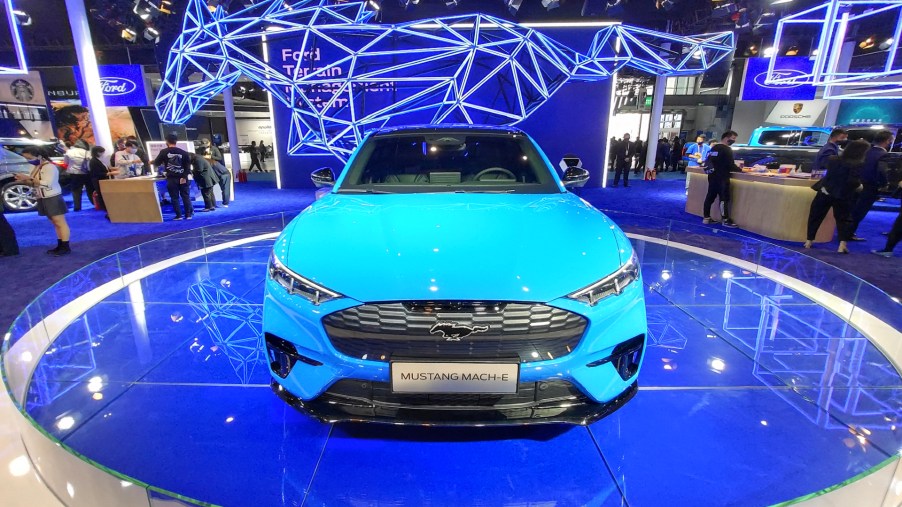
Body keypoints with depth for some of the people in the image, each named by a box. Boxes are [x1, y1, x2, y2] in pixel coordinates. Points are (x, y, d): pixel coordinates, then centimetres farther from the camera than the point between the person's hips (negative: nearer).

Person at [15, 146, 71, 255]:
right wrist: (24, 179, 1)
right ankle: (60, 245, 13)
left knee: (60, 223, -6)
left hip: (53, 198, -9)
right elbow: (34, 183, 19)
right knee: (55, 223, 10)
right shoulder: (36, 168, 13)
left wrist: (30, 178, -18)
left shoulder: (50, 167, -15)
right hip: (43, 199, 9)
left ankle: (66, 247, -5)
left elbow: (47, 184, -22)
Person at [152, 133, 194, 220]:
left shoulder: (164, 152, -1)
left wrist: (152, 162, 30)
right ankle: (188, 214, 5)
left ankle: (178, 215, 4)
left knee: (174, 197, 5)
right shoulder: (184, 152, 2)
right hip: (182, 177, 1)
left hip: (171, 178, -1)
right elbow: (188, 166, -4)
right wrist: (184, 176, -5)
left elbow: (157, 163, 8)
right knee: (186, 196, 6)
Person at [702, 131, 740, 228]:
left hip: (712, 176, 9)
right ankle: (726, 220, -2)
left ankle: (706, 218, 12)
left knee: (710, 197, 9)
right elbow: (730, 165, -16)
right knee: (724, 198, -5)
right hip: (722, 178, -9)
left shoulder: (714, 148, 13)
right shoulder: (727, 149, -12)